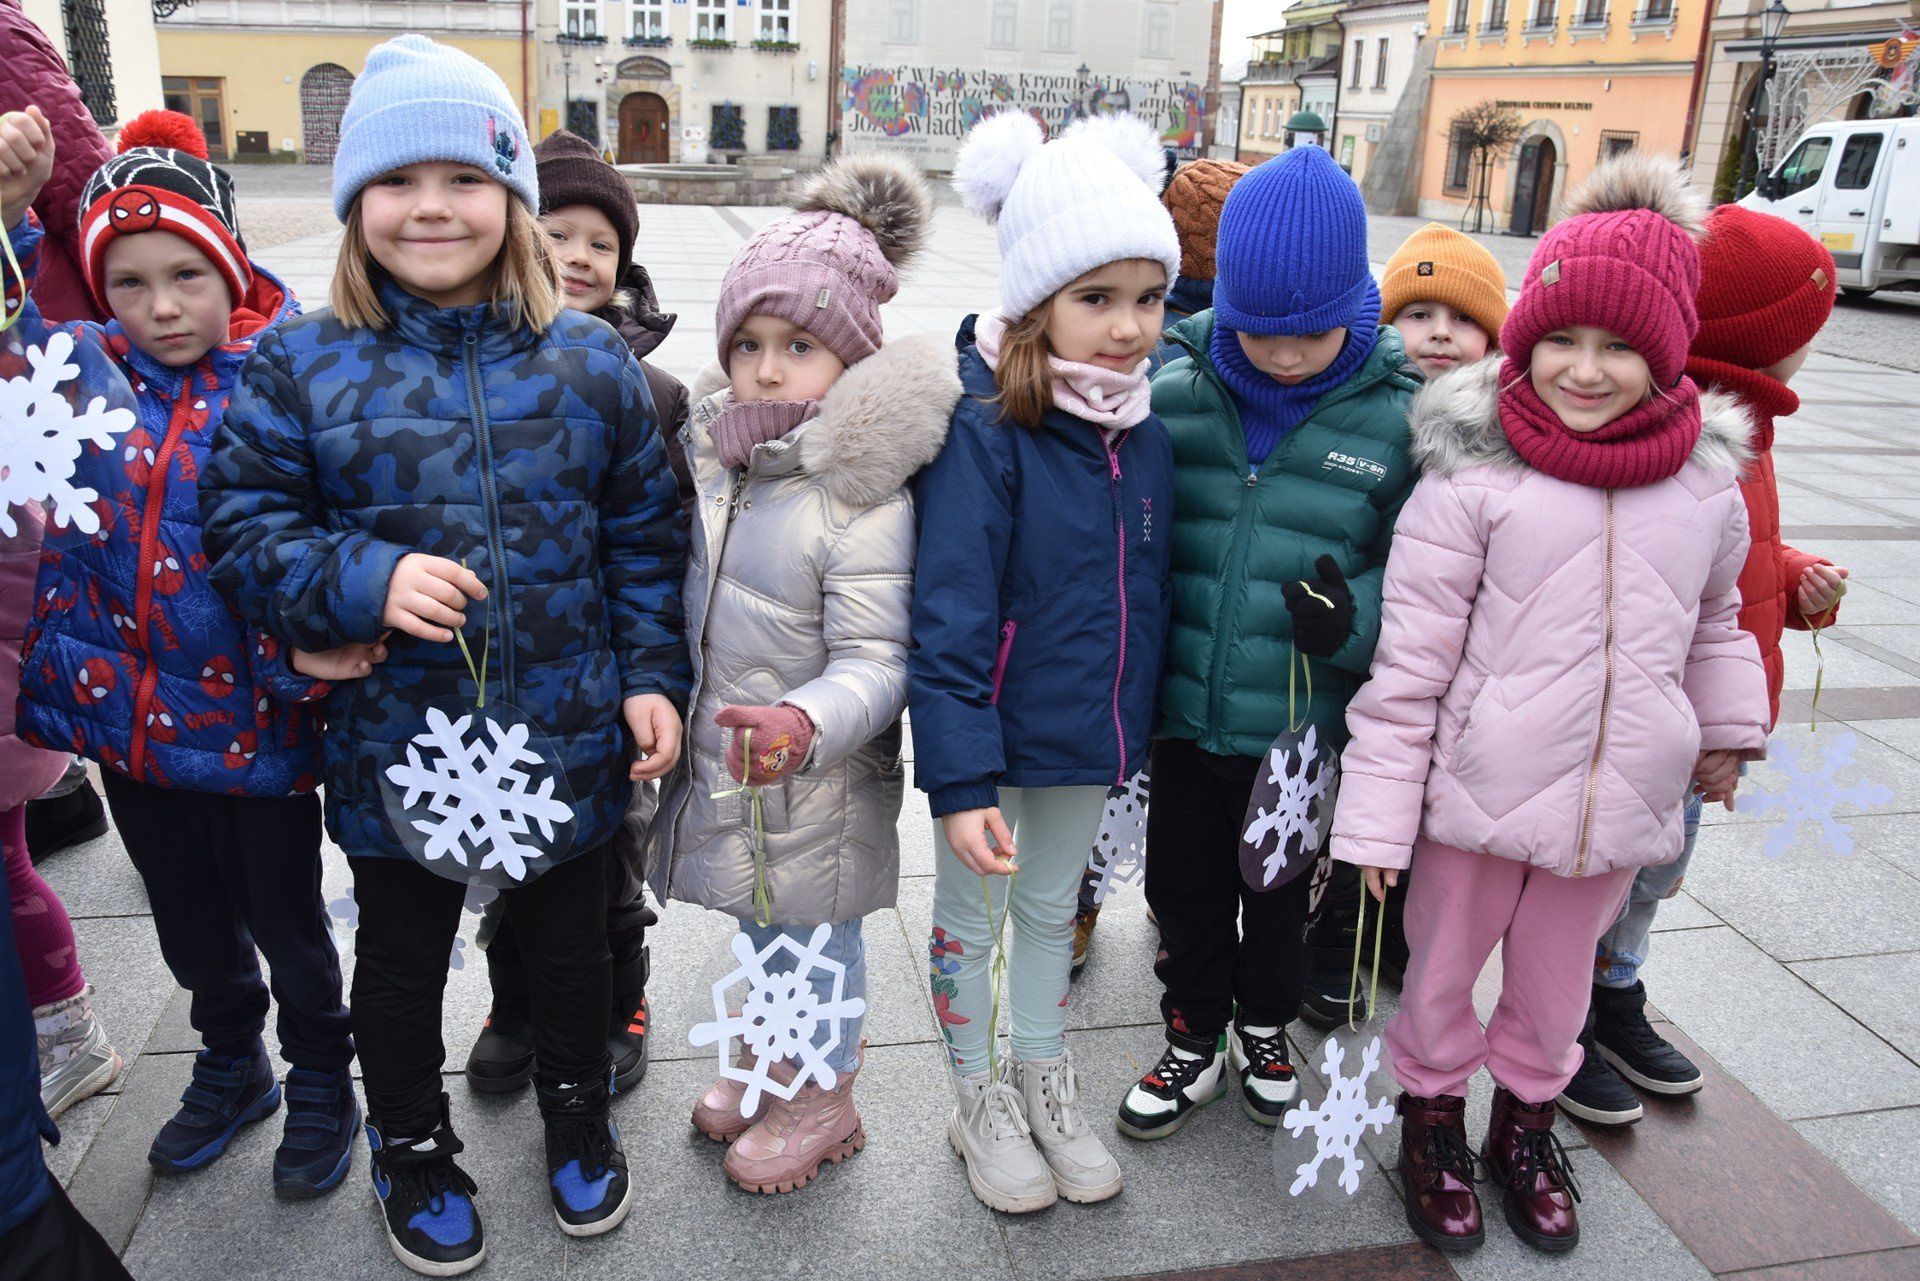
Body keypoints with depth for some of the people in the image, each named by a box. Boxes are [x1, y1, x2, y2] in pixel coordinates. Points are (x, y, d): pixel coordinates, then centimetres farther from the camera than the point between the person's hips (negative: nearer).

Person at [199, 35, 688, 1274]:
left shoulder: (590, 361, -4)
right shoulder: (302, 365, -6)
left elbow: (645, 536, 1)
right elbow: (245, 529, -4)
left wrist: (653, 677, -4)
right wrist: (366, 581, -21)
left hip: (568, 740, 1)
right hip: (393, 744, 0)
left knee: (569, 944, 21)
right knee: (401, 962, 20)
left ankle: (579, 1109, 48)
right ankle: (414, 1145, 46)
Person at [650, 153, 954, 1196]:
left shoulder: (865, 503, -24)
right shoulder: (718, 457, 0)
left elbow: (876, 661, -24)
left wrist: (805, 722, -40)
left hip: (817, 774, -7)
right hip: (723, 753, 7)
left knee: (814, 937, 13)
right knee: (762, 926, 26)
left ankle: (823, 1097, 37)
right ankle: (773, 1058, 49)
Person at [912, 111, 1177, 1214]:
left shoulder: (1146, 427, -3)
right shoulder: (985, 429, -22)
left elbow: (1152, 589, 8)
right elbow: (950, 618, -22)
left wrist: (1140, 722, 12)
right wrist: (960, 775, -23)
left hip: (1090, 732, 6)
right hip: (997, 735, -5)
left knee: (1053, 907, 24)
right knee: (972, 916, 16)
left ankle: (1045, 1078, 46)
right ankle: (980, 1099, 39)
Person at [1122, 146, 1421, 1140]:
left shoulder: (1399, 417, -10)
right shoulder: (1173, 394, -7)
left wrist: (1354, 615, -22)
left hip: (1307, 729, -1)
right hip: (1184, 712, 1)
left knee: (1283, 893, 21)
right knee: (1185, 887, 18)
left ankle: (1266, 1029, 47)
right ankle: (1195, 1038, 42)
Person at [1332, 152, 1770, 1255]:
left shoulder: (1706, 482, 0)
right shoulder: (1474, 477, -14)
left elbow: (1713, 624, 19)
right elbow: (1410, 657, -13)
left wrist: (1729, 731, 27)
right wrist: (1377, 814, -12)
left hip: (1618, 802, 4)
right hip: (1478, 790, -3)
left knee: (1556, 984, 22)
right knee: (1443, 969, 15)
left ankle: (1525, 1122, 47)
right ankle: (1434, 1114, 41)